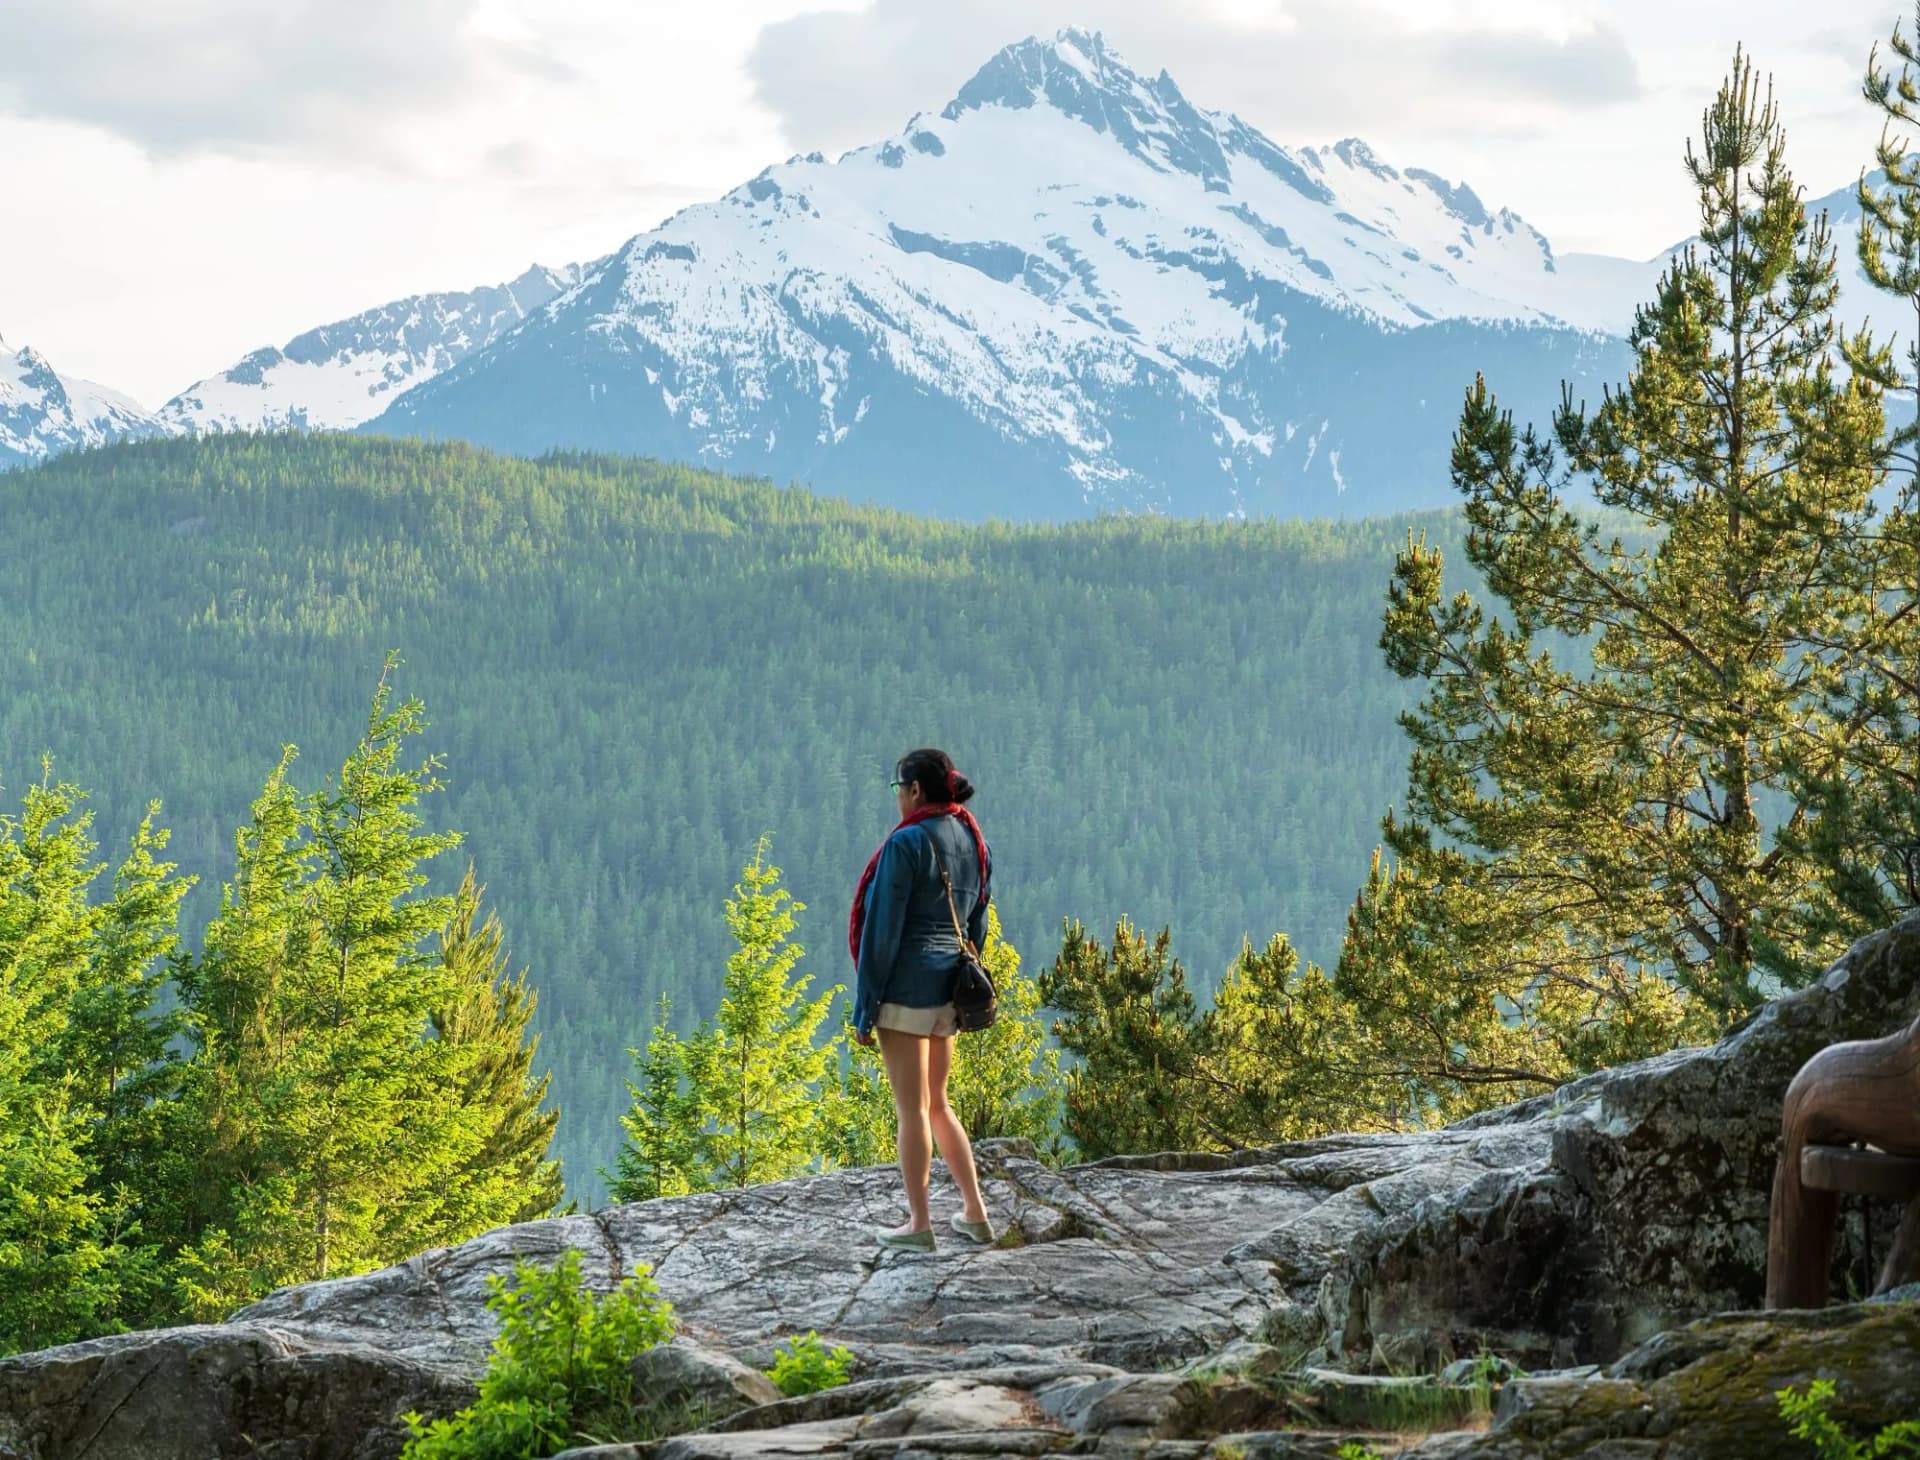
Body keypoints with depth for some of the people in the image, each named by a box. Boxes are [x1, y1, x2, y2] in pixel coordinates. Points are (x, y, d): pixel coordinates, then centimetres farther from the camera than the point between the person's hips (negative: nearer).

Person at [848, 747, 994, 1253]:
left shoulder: (906, 843, -14)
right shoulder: (972, 841, 10)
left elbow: (882, 930, -14)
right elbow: (977, 925, 16)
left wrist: (865, 1008, -11)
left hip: (905, 985, -8)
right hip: (949, 984, 8)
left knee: (912, 1109, 0)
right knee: (937, 1104, 18)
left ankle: (919, 1225, 5)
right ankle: (975, 1213, 17)